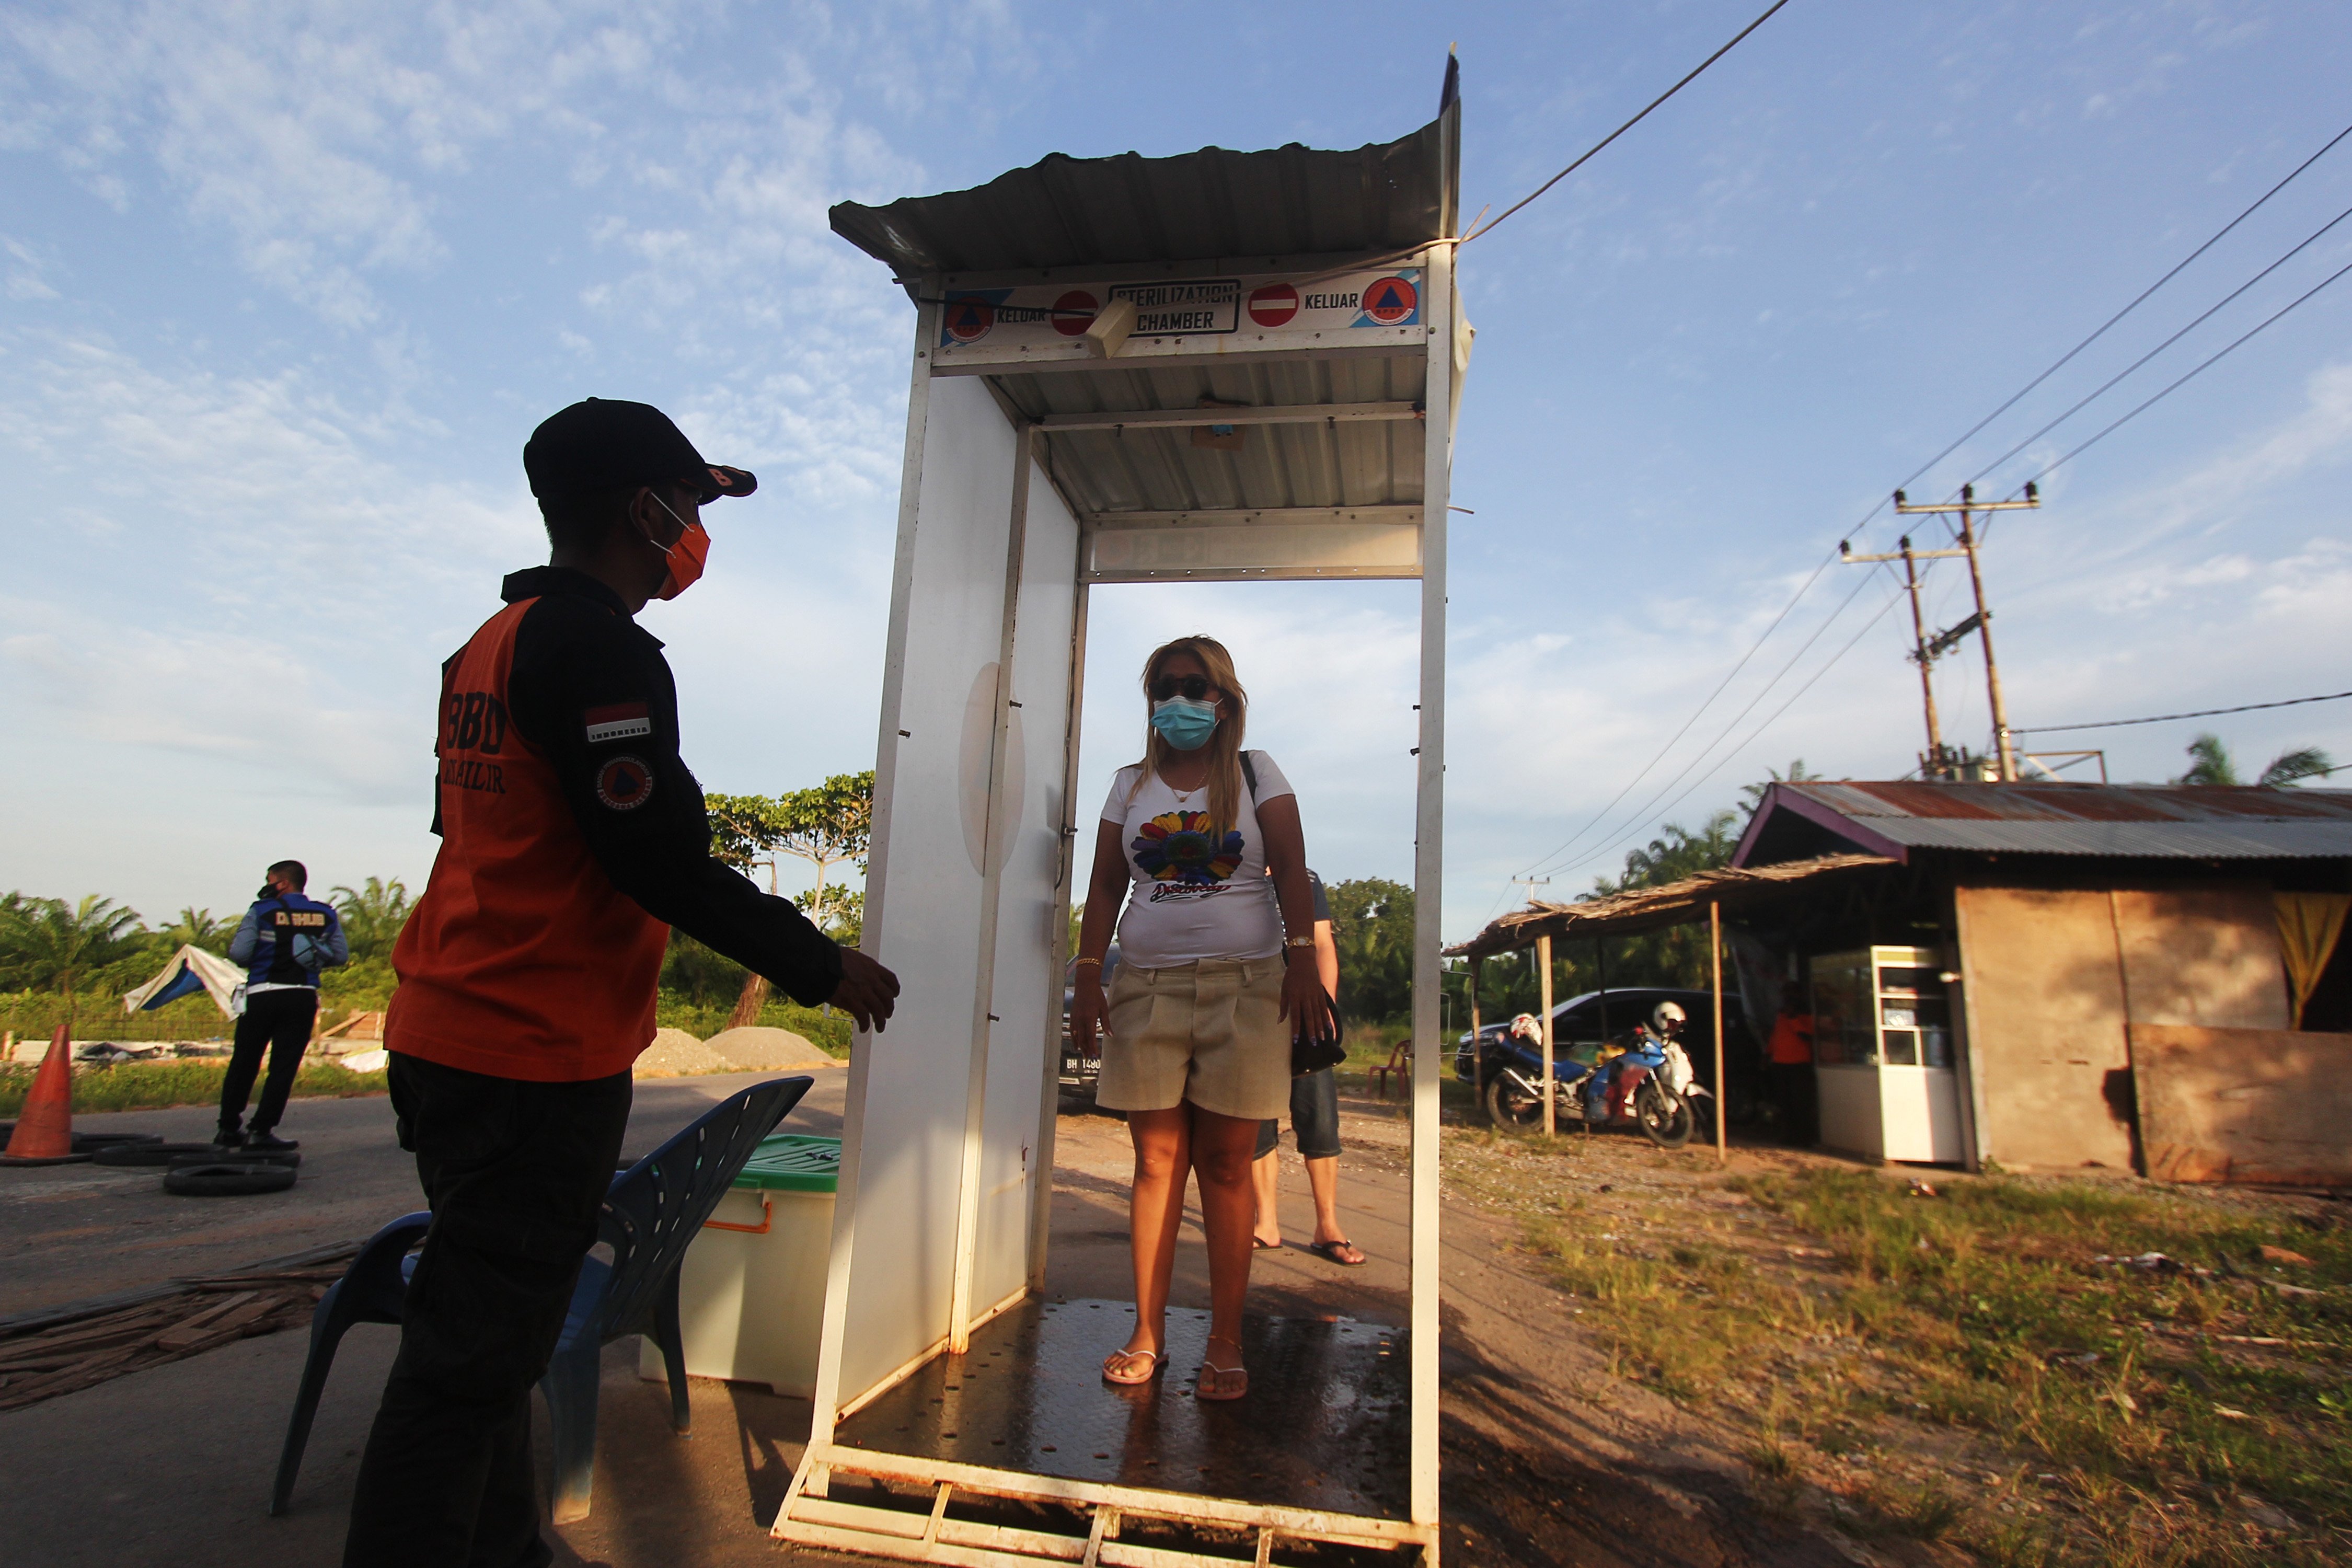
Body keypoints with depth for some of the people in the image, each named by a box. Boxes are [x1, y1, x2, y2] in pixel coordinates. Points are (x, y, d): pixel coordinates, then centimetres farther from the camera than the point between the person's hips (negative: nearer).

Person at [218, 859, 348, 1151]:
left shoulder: (262, 911, -2)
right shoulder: (326, 915, 7)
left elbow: (239, 954, -10)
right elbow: (341, 955, 6)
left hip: (262, 995, -1)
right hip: (303, 998, 1)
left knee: (243, 1064, 13)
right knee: (284, 1066, 3)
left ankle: (229, 1128, 21)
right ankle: (261, 1132, -1)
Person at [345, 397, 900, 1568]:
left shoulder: (494, 641, 14)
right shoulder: (599, 648, -16)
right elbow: (659, 858, -20)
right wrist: (821, 966, -12)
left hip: (448, 1035, 10)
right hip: (540, 1059, -10)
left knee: (486, 1337, 19)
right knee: (475, 1354, -1)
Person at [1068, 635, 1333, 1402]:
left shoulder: (1256, 773, 9)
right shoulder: (1132, 785, 14)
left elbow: (1291, 875, 1)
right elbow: (1105, 886, 11)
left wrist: (1303, 964, -11)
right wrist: (1088, 975, 1)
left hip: (1245, 985, -2)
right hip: (1148, 985, 2)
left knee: (1226, 1164, 0)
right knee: (1157, 1160, 3)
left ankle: (1226, 1344, 10)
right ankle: (1148, 1336, 14)